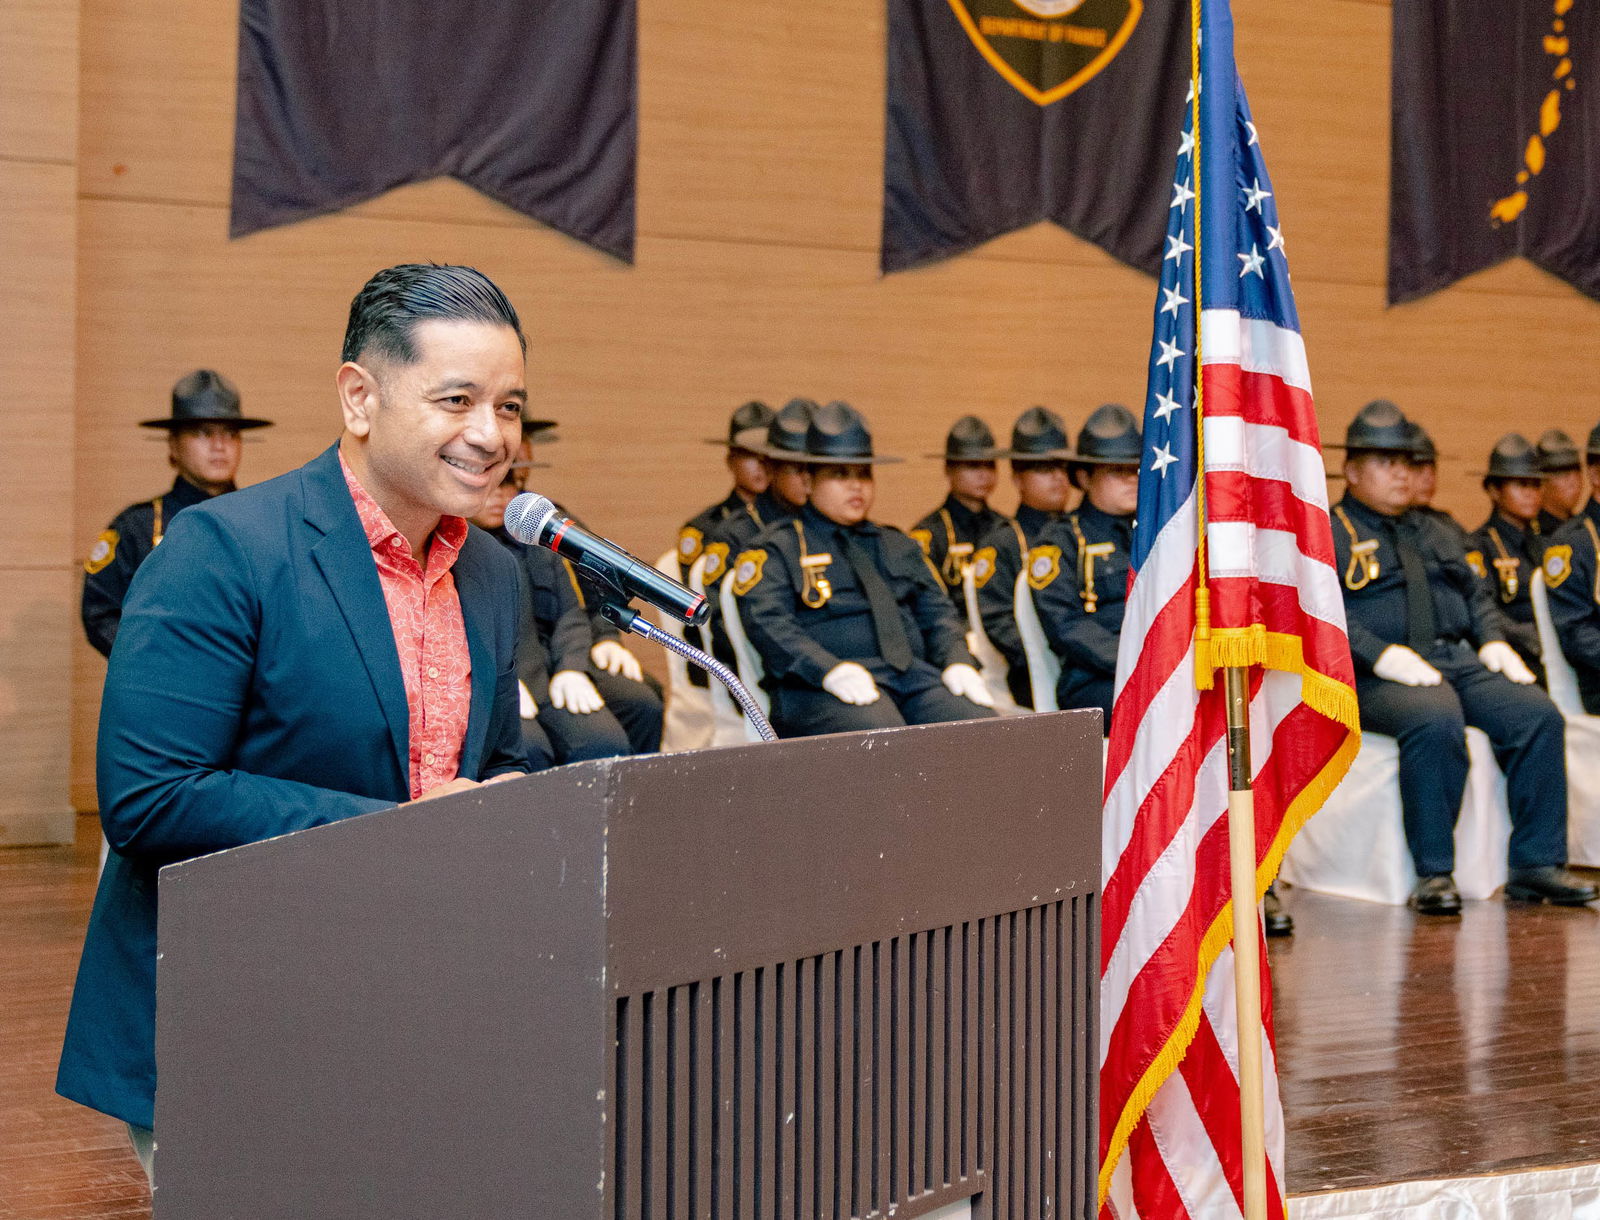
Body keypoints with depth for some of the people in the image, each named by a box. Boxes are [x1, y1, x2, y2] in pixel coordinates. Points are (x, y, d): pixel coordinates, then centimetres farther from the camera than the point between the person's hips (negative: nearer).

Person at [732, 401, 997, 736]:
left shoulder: (899, 546, 30)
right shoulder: (778, 548, 11)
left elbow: (938, 613, 23)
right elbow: (767, 623, -4)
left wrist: (959, 663, -1)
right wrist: (830, 670, -21)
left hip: (913, 672, 5)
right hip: (820, 690, -5)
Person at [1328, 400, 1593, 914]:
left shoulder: (1432, 534, 29)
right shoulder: (1328, 534, 5)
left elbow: (1476, 595, 27)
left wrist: (1493, 641, 6)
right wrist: (1382, 655, -21)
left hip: (1458, 657, 7)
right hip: (1380, 675, -7)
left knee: (1537, 713, -18)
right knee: (1436, 721, -37)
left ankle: (1537, 863, -12)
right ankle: (1433, 873, -27)